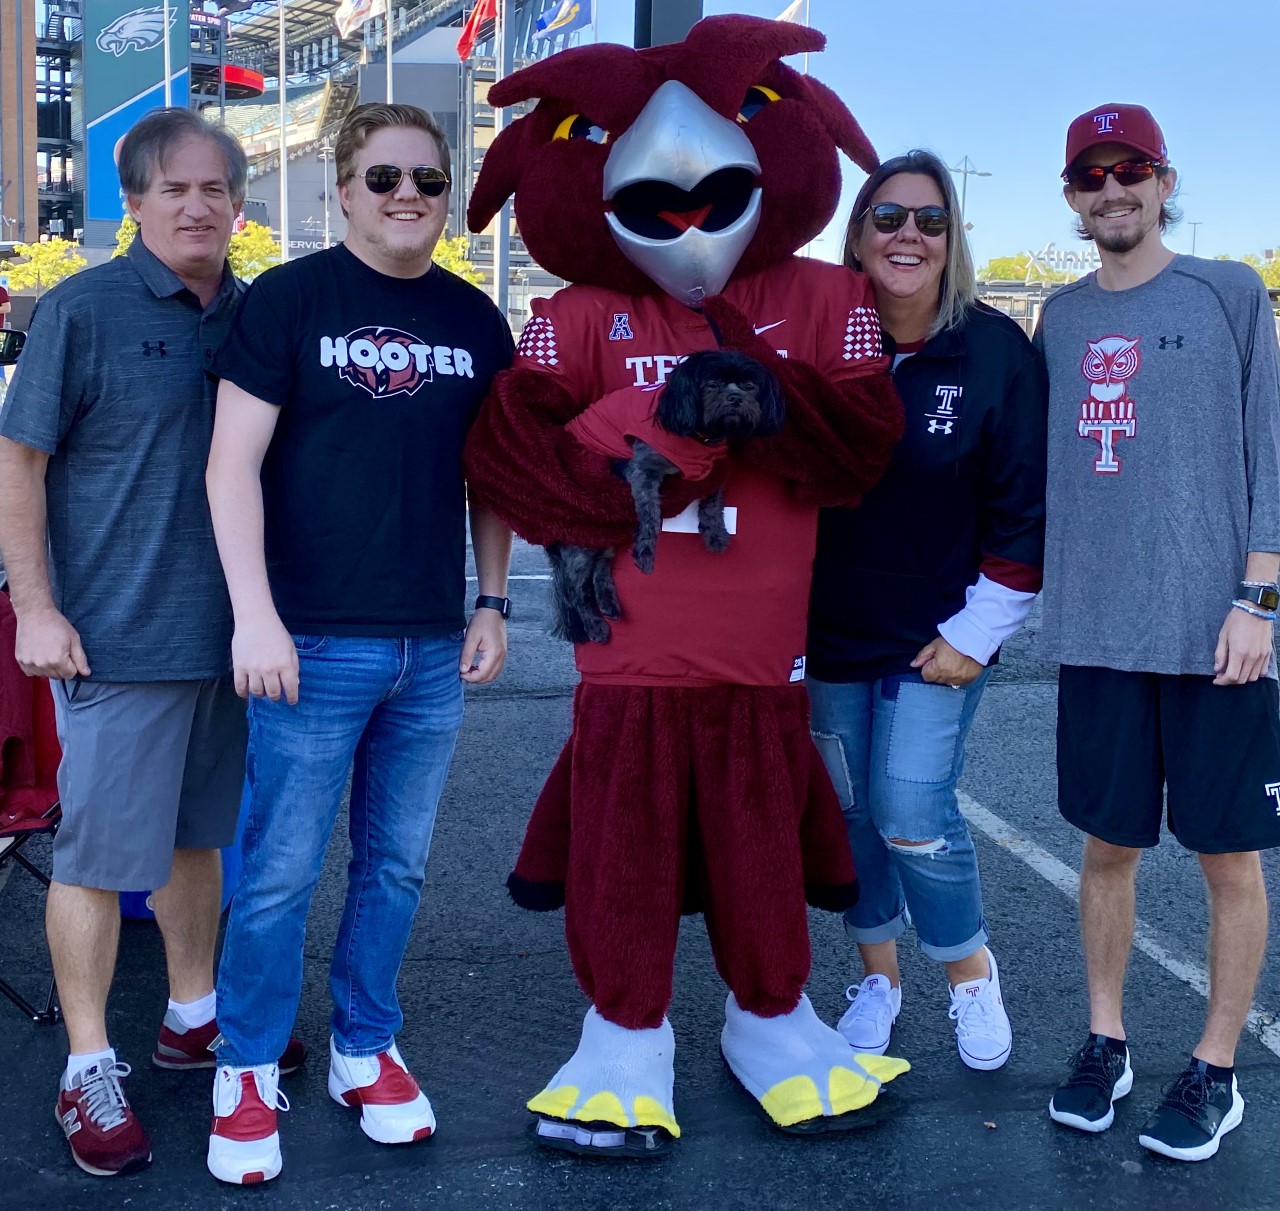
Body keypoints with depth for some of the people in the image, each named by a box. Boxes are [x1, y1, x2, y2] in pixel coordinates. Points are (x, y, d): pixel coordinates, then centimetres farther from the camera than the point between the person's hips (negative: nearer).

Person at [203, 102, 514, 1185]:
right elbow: (234, 462, -7)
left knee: (397, 867, 13)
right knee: (280, 873, 2)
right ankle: (247, 1073, 20)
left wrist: (492, 605, 9)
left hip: (433, 649, 4)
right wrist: (255, 616, -15)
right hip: (316, 642, -4)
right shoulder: (290, 297, -3)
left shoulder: (477, 321, 10)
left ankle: (365, 1049, 29)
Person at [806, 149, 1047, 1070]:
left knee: (914, 813, -9)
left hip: (939, 638, -3)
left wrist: (977, 632, -8)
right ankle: (878, 977, 31)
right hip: (831, 631, 3)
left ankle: (972, 974, 18)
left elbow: (1025, 507, -6)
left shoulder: (996, 350, -9)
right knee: (851, 811, 9)